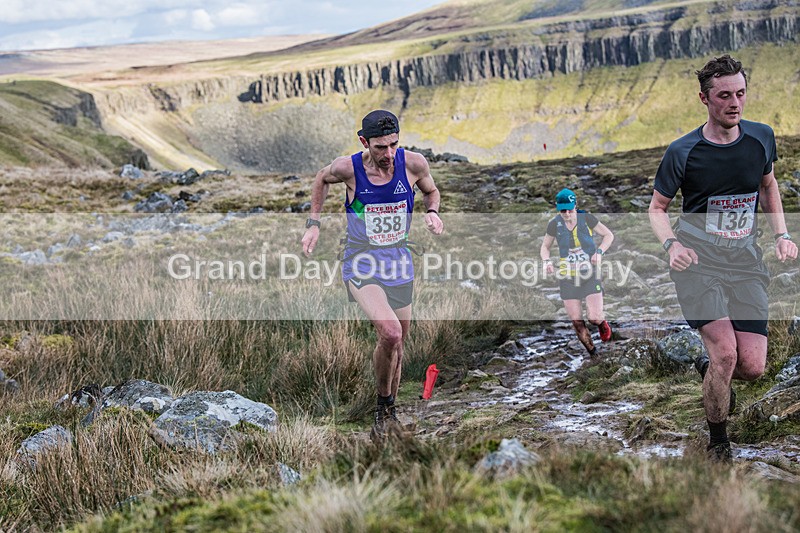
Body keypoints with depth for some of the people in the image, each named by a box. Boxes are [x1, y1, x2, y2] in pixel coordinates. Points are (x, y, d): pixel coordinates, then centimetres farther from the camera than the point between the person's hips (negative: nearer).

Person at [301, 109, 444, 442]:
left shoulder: (413, 164, -10)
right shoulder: (347, 168, -15)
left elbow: (430, 190, 12)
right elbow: (322, 179, 9)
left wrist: (432, 212, -9)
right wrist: (313, 223, 5)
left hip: (399, 263, 4)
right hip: (361, 264, -3)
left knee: (396, 344, 12)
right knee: (391, 333, -25)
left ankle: (389, 413, 35)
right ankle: (383, 407, -2)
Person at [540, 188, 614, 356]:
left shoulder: (586, 218, -9)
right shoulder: (555, 224, -5)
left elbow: (609, 235, 2)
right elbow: (545, 247, 8)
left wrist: (599, 252, -15)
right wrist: (547, 261, -13)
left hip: (590, 275, -2)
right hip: (567, 278, 2)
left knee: (594, 318, -13)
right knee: (577, 323, -1)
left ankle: (602, 323, 25)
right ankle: (593, 353, 20)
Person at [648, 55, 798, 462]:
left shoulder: (761, 138, 1)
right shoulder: (682, 153, -9)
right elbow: (657, 206, 3)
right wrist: (672, 245, -17)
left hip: (745, 260, 4)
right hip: (697, 260, -3)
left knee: (753, 367, -5)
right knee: (726, 352, -18)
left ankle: (708, 368, 32)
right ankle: (717, 443, 5)